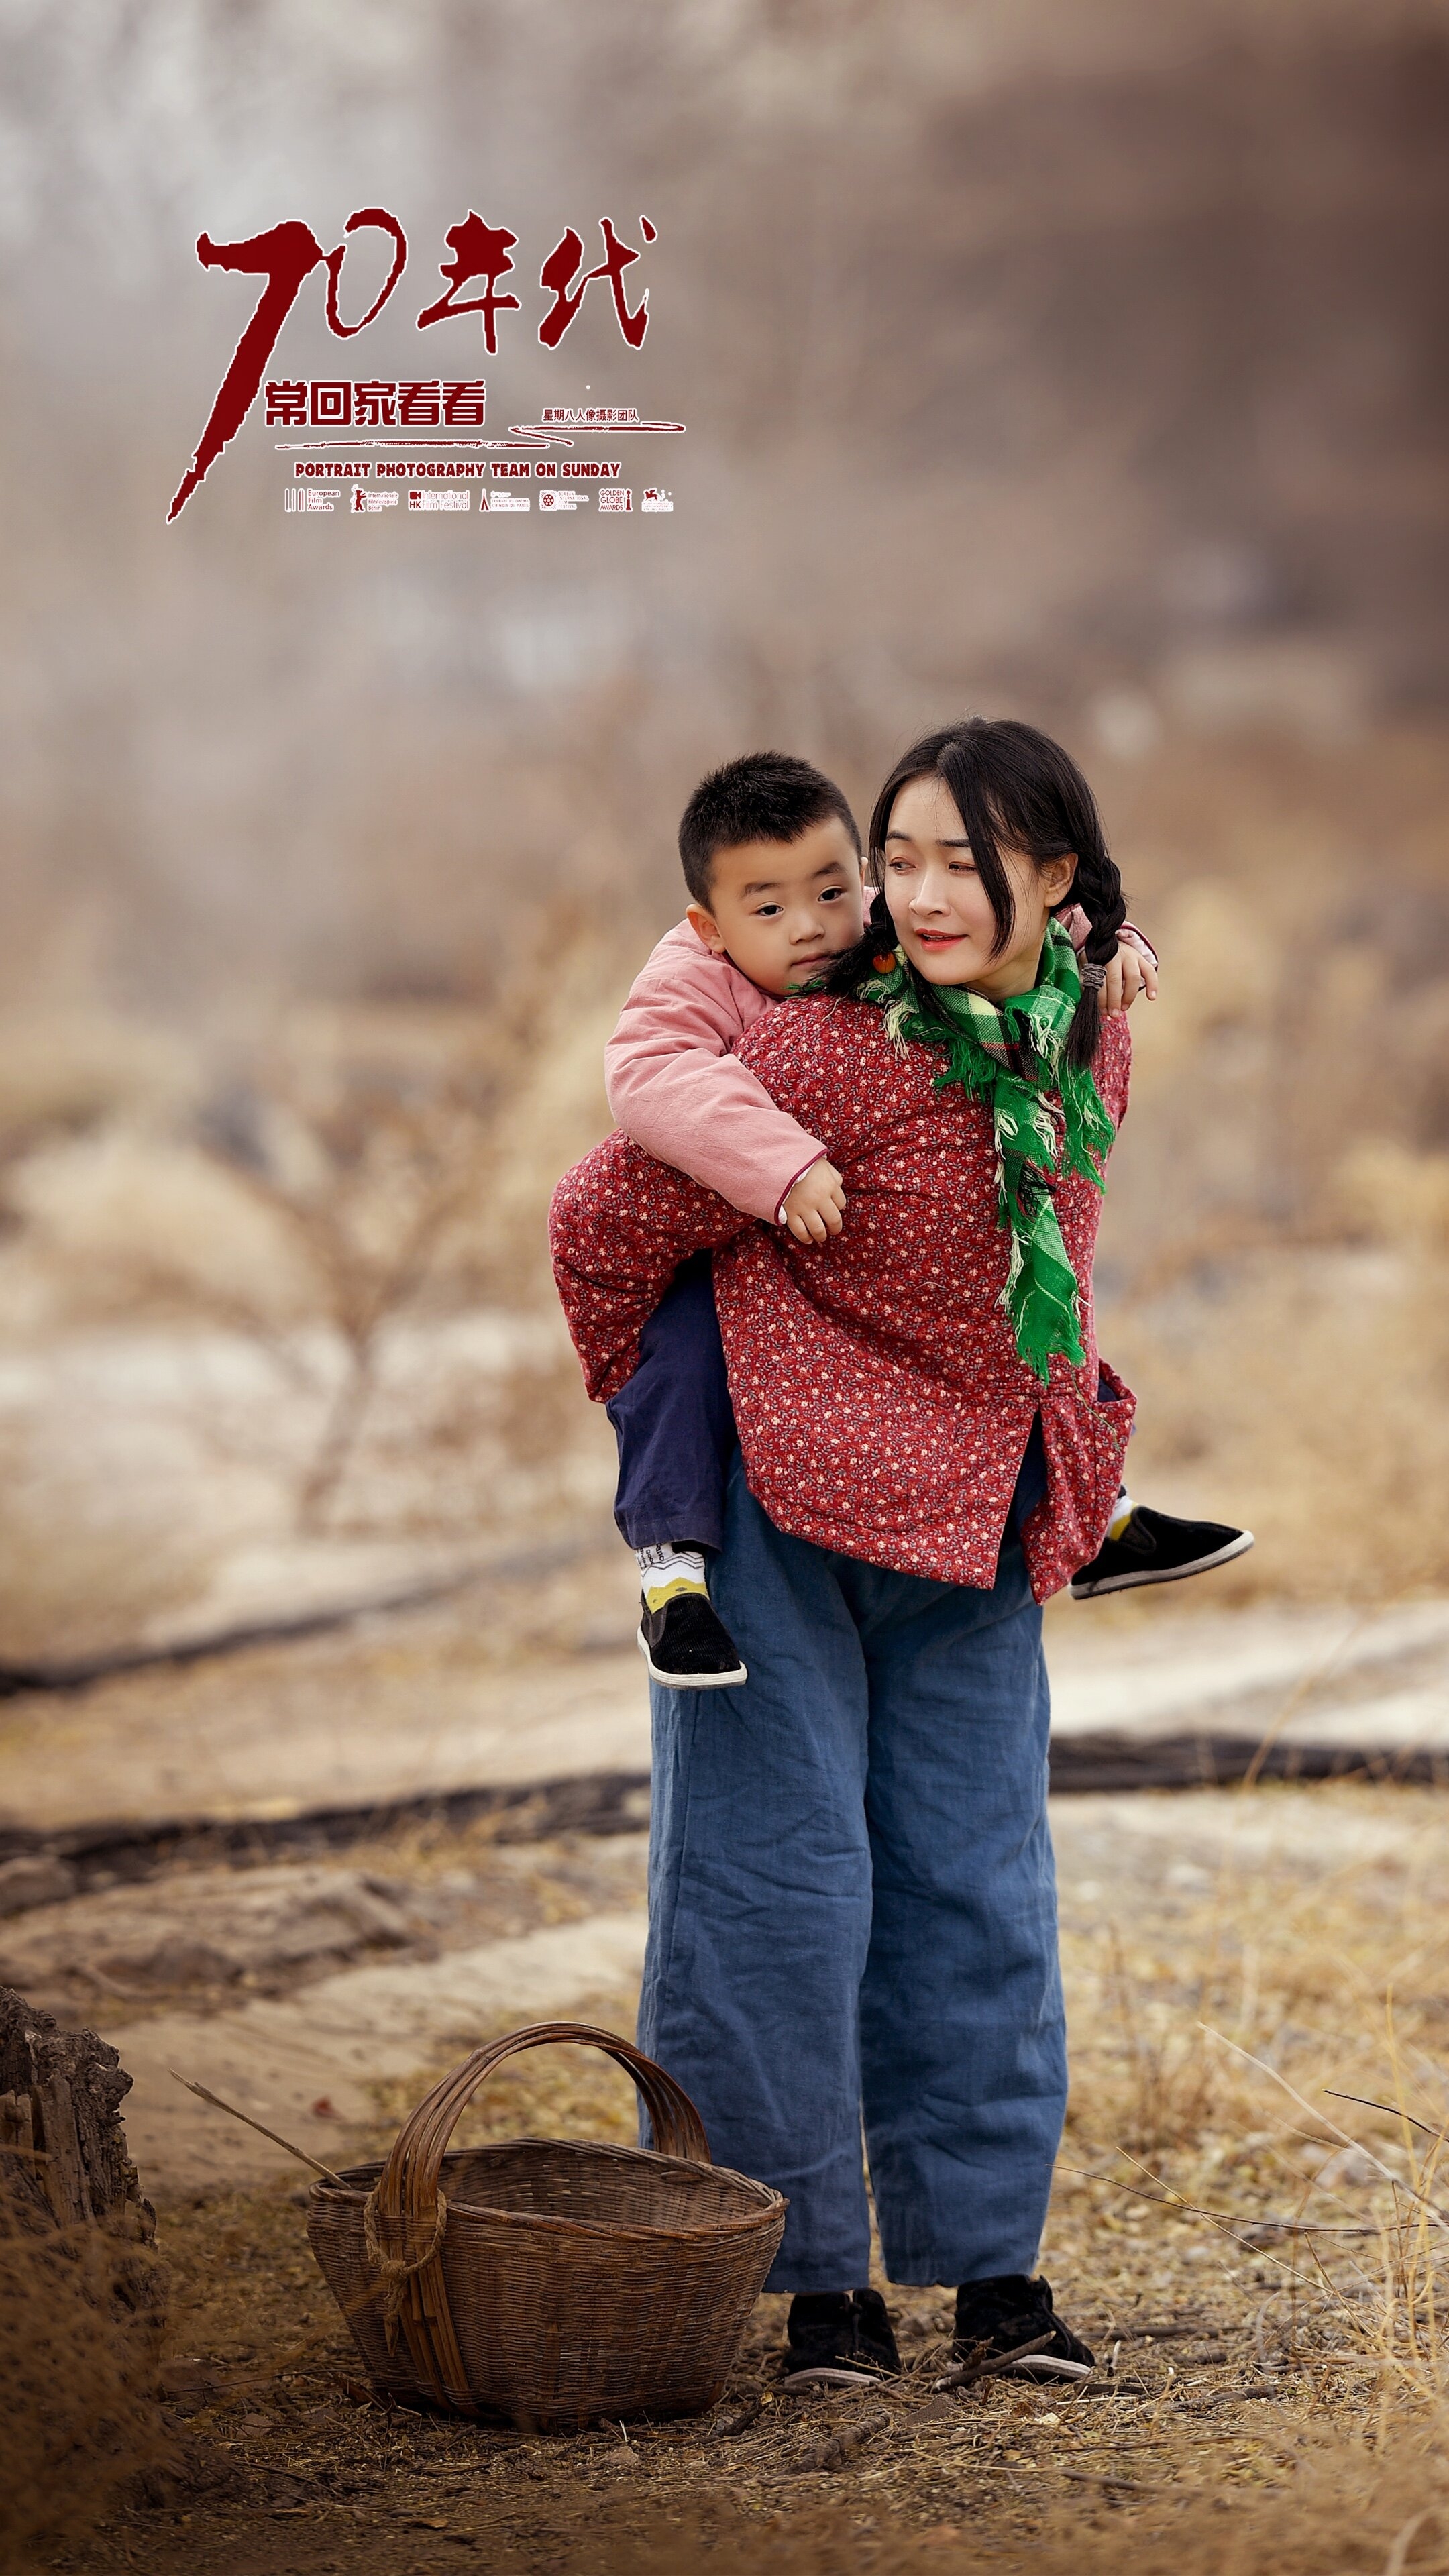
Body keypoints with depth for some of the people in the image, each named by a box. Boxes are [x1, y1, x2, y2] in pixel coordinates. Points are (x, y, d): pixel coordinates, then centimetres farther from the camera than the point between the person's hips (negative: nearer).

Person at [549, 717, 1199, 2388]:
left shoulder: (1090, 1041, -1)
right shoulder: (836, 1058, -21)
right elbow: (604, 1221, -13)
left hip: (976, 1523, 6)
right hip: (788, 1505, -6)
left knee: (976, 1887, 9)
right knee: (780, 1876, -1)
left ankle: (989, 2256, 19)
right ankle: (803, 2268, 10)